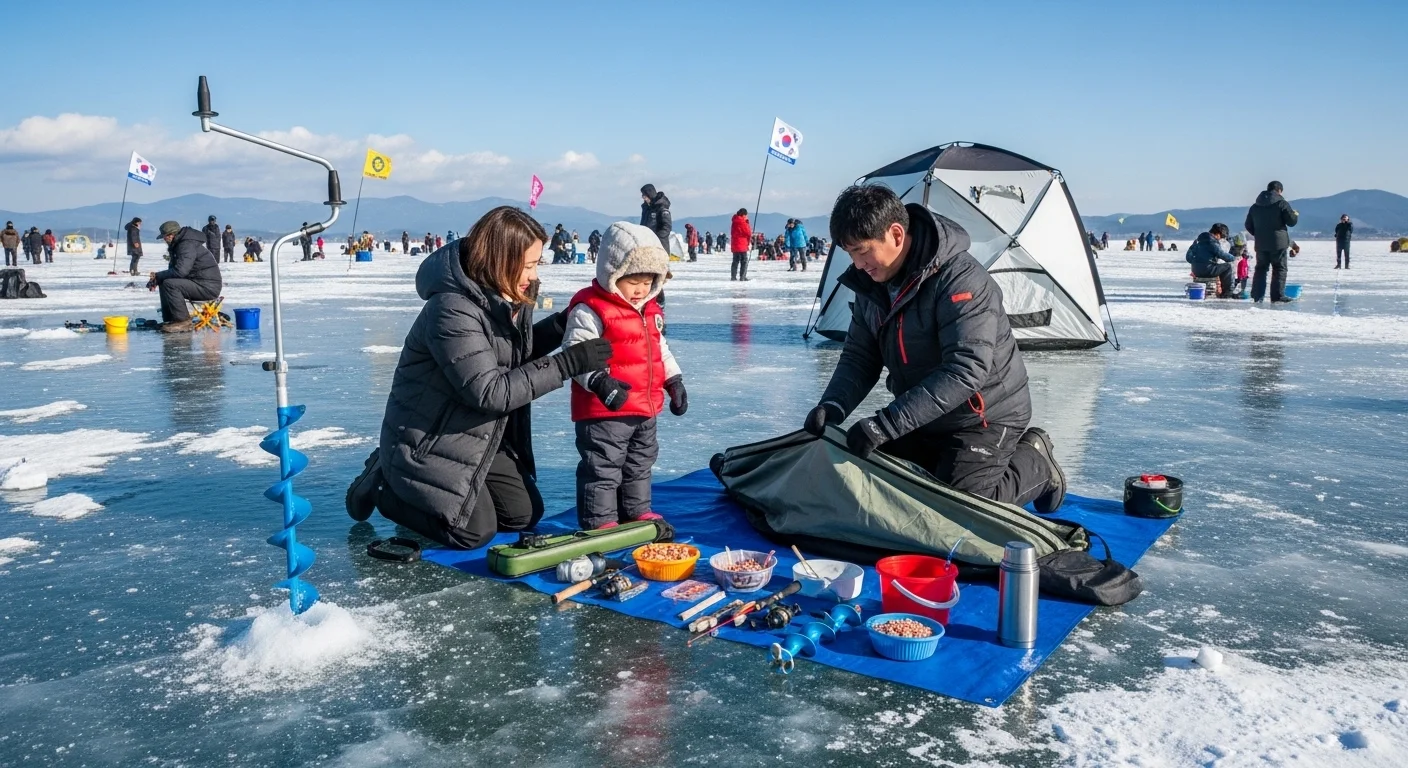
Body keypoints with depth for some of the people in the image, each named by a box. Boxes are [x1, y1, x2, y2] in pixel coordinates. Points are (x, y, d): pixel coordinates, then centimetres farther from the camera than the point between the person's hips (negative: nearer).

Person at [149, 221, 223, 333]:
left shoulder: (187, 245, -18)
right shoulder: (178, 245, 17)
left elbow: (180, 271, -29)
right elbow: (173, 269, 20)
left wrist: (158, 275, -13)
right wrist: (156, 279, 2)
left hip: (208, 287, -11)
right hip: (198, 283, 11)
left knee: (170, 284, -24)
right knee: (163, 283, 14)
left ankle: (183, 322, -18)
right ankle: (169, 320, 13)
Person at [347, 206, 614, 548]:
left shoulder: (512, 299, -3)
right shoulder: (453, 311, -30)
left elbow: (515, 354, 11)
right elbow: (490, 392, -33)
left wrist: (561, 325, -6)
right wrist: (568, 364, -34)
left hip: (482, 438, 9)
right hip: (429, 444, -9)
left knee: (524, 515, 11)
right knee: (476, 532, -6)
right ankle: (384, 487, 14)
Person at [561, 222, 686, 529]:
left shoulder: (650, 310, 11)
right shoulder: (590, 310, -17)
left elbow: (660, 348, 23)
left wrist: (674, 380, 17)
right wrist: (599, 381, -34)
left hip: (645, 407, 9)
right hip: (604, 411, -9)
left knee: (640, 463, 21)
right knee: (603, 466, -1)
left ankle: (636, 512, 37)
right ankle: (599, 522, 10)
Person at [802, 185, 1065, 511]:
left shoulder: (960, 279, -29)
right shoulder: (870, 283, -5)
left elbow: (965, 370, -36)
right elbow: (859, 358, 0)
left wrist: (887, 423, -41)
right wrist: (832, 406, -20)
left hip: (983, 418, -7)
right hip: (923, 418, 8)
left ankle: (1035, 464, 10)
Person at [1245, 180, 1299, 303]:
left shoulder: (1255, 206, 10)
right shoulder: (1281, 203, -7)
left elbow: (1248, 225, 14)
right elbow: (1291, 221, -7)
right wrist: (1296, 214, 15)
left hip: (1261, 244, 5)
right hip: (1278, 243, -5)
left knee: (1261, 268, 11)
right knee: (1279, 269, 1)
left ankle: (1257, 296, 7)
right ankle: (1277, 297, -3)